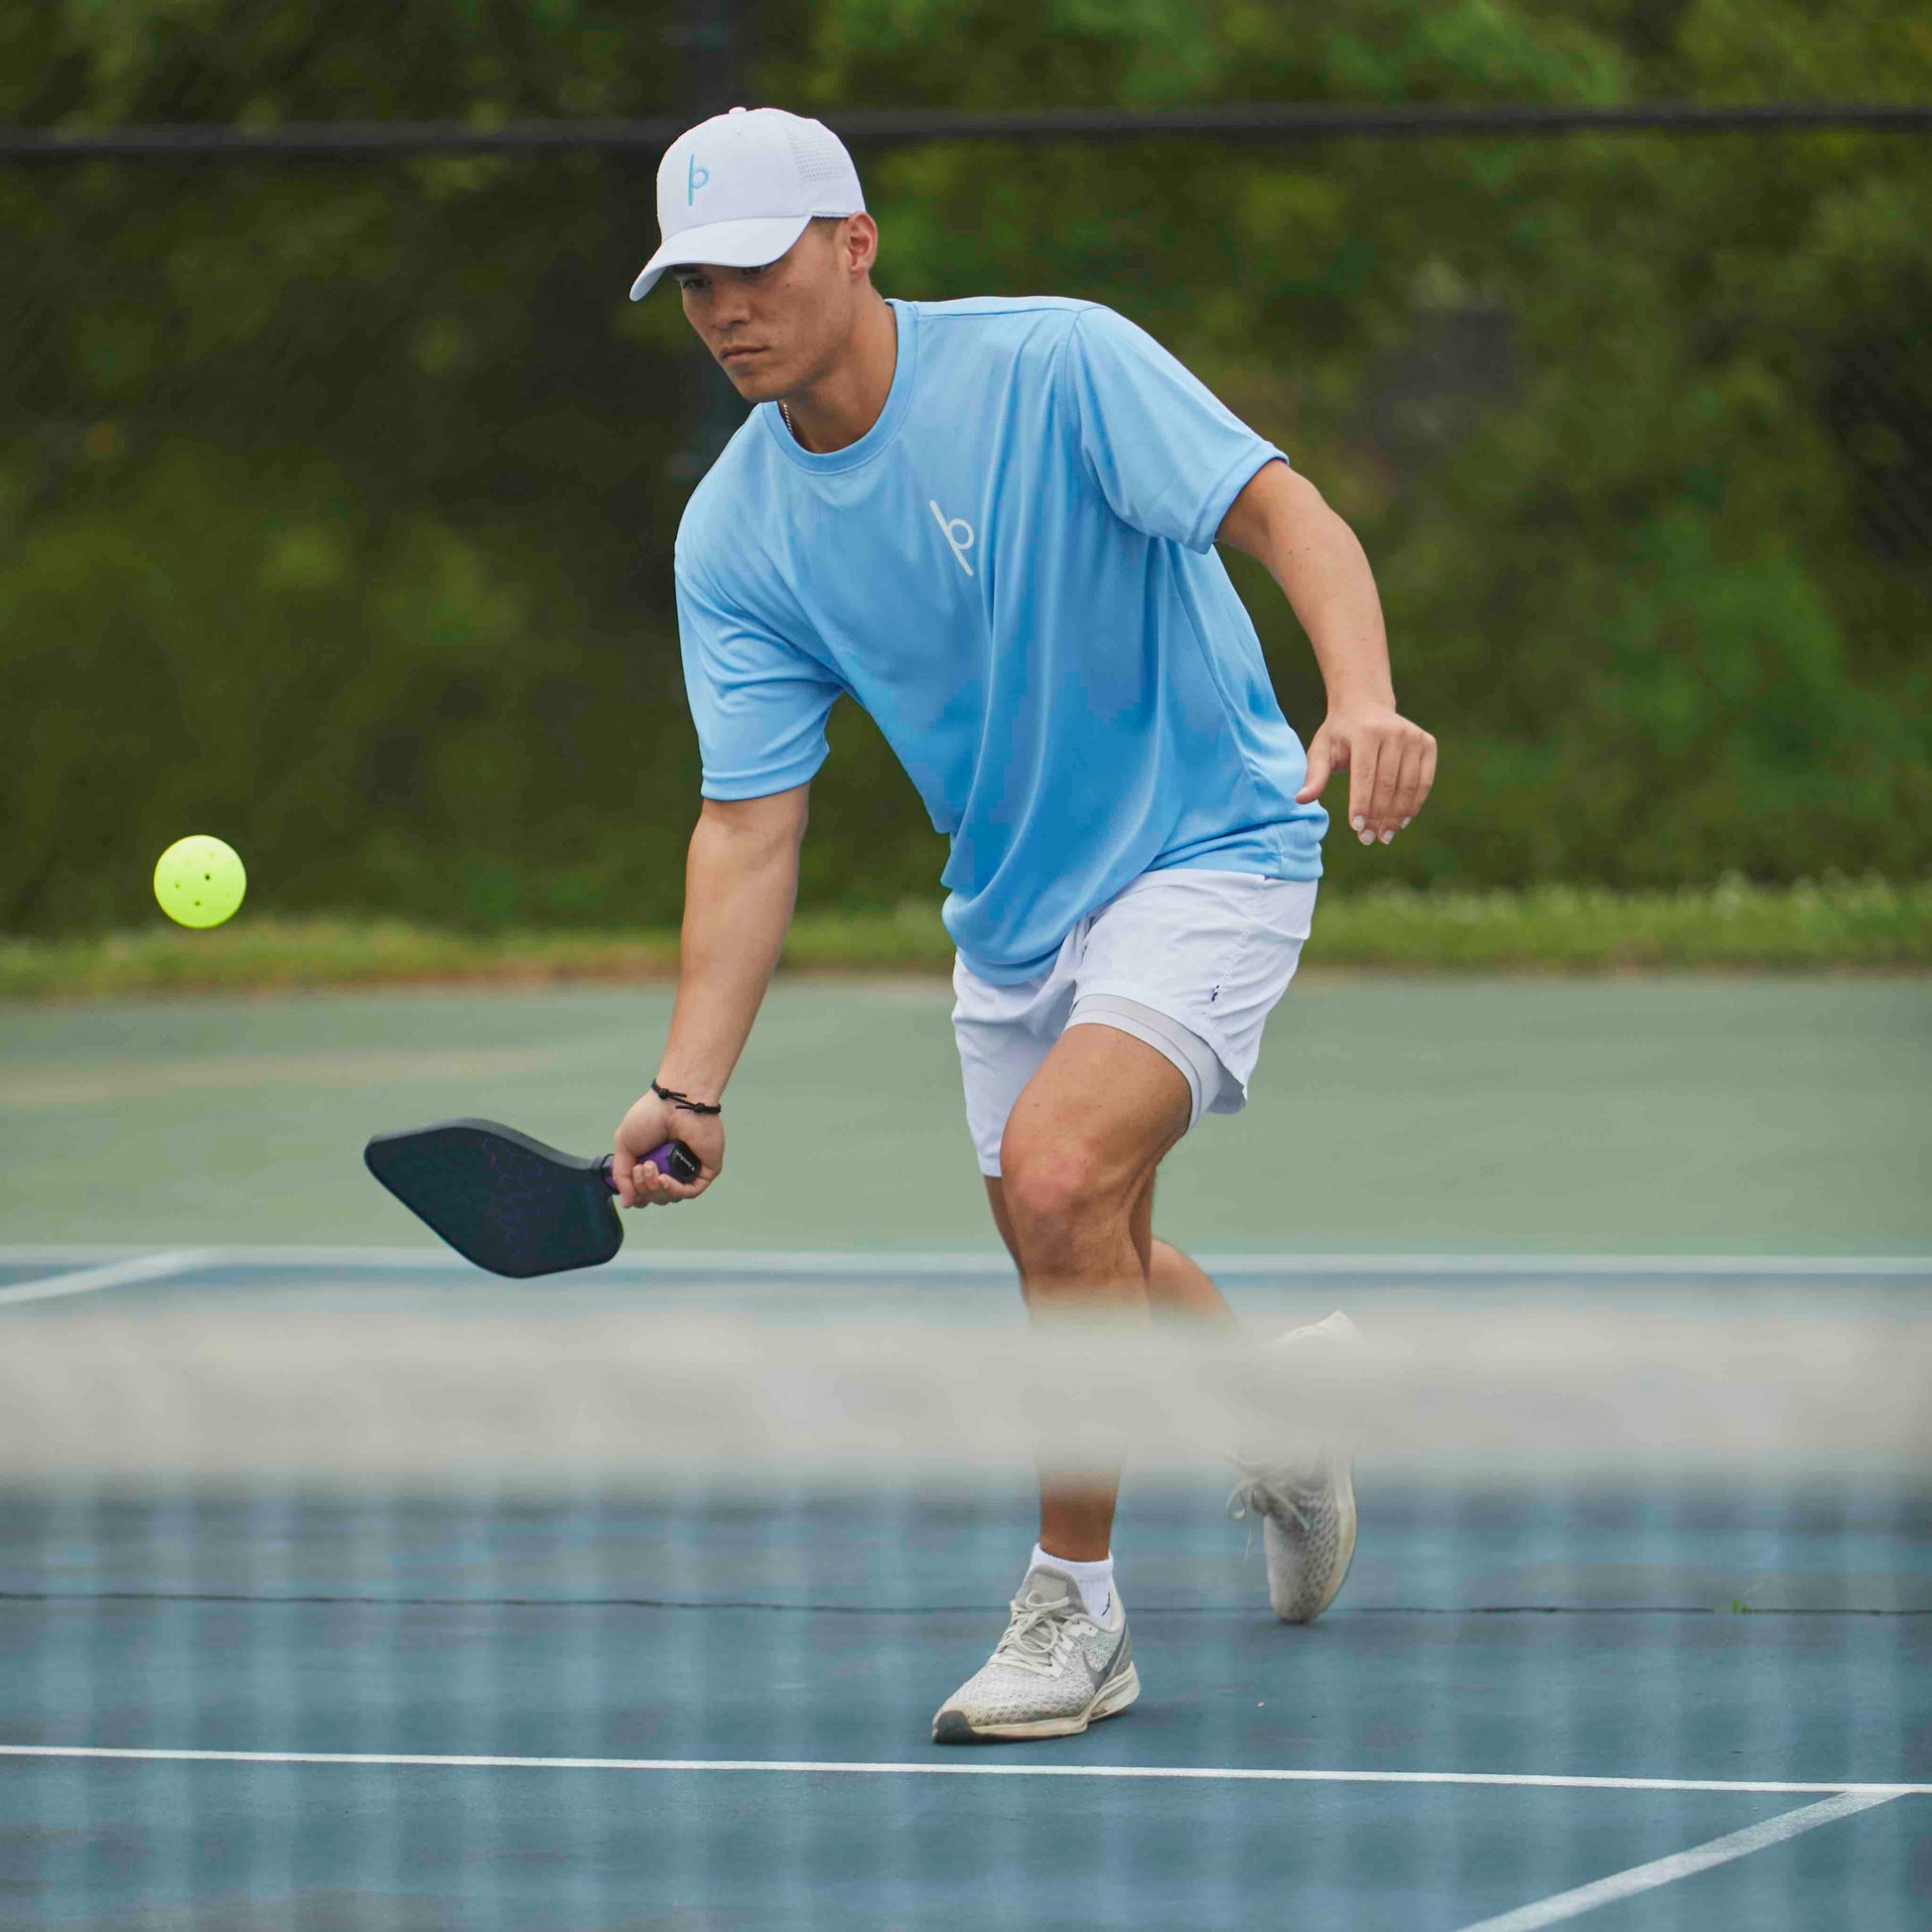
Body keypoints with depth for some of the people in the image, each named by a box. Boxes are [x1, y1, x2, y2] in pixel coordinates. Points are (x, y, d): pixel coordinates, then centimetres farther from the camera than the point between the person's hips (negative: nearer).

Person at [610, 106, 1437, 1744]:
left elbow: (1283, 509, -26)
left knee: (1058, 1175, -26)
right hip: (1013, 911, 7)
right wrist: (691, 1087, -18)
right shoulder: (734, 537, -7)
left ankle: (1076, 1607, -11)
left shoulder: (1056, 365, -20)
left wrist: (1364, 698, -45)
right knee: (1085, 1270, 17)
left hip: (1207, 843, -6)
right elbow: (753, 824, -7)